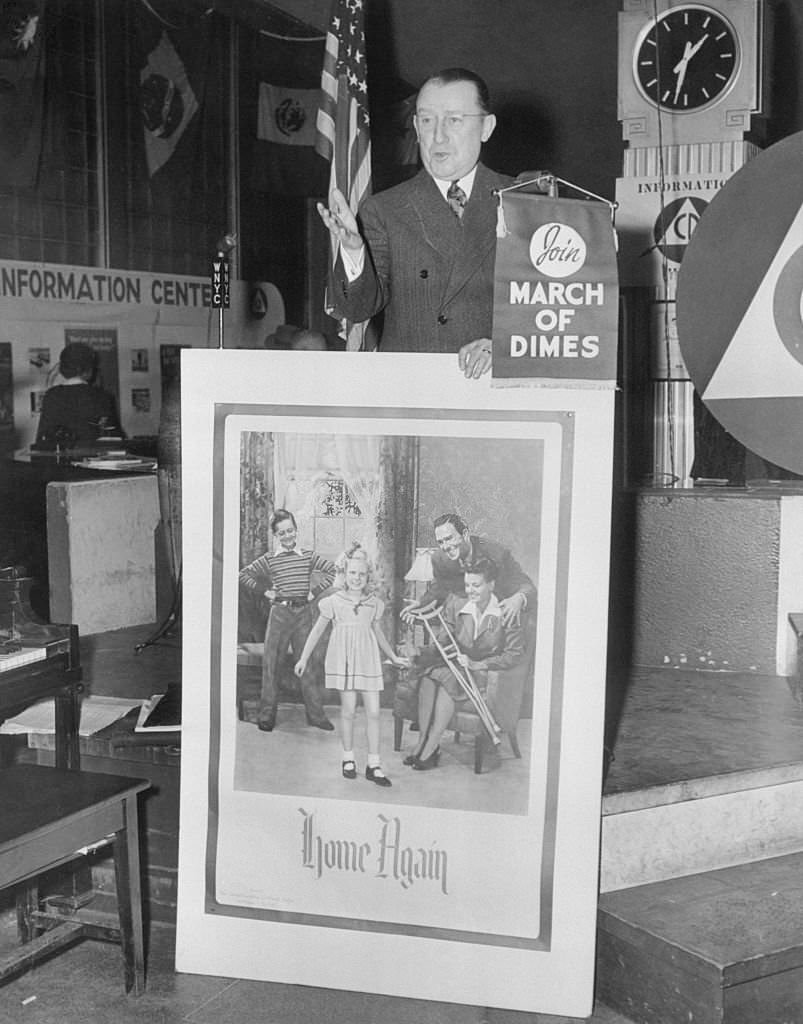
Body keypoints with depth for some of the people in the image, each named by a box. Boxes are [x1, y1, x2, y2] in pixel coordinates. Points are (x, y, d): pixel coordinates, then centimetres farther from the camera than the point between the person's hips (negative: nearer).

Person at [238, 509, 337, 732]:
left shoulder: (308, 556, 6)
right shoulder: (269, 560, 3)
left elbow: (333, 570, 9)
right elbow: (243, 575, 8)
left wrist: (316, 591, 2)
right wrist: (264, 591, 2)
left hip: (304, 613, 1)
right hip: (279, 612, -1)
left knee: (310, 662, 3)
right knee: (271, 662, 1)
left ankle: (315, 713, 11)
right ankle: (267, 714, 9)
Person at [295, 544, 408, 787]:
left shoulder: (373, 603, 8)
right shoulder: (334, 601, 0)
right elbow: (318, 630, 8)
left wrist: (393, 657, 29)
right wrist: (303, 658, 9)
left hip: (368, 660, 3)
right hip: (343, 659, -2)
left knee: (373, 712, -2)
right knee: (348, 710, 0)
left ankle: (373, 765, 3)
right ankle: (348, 759, 16)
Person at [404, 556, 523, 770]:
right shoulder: (456, 605, 6)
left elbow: (515, 653, -10)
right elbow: (442, 641, 4)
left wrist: (479, 664, -18)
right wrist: (421, 654, -16)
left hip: (487, 673, -4)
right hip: (456, 668, 4)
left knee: (447, 680, -32)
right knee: (428, 679, -27)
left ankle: (430, 749, -26)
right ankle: (423, 743, -24)